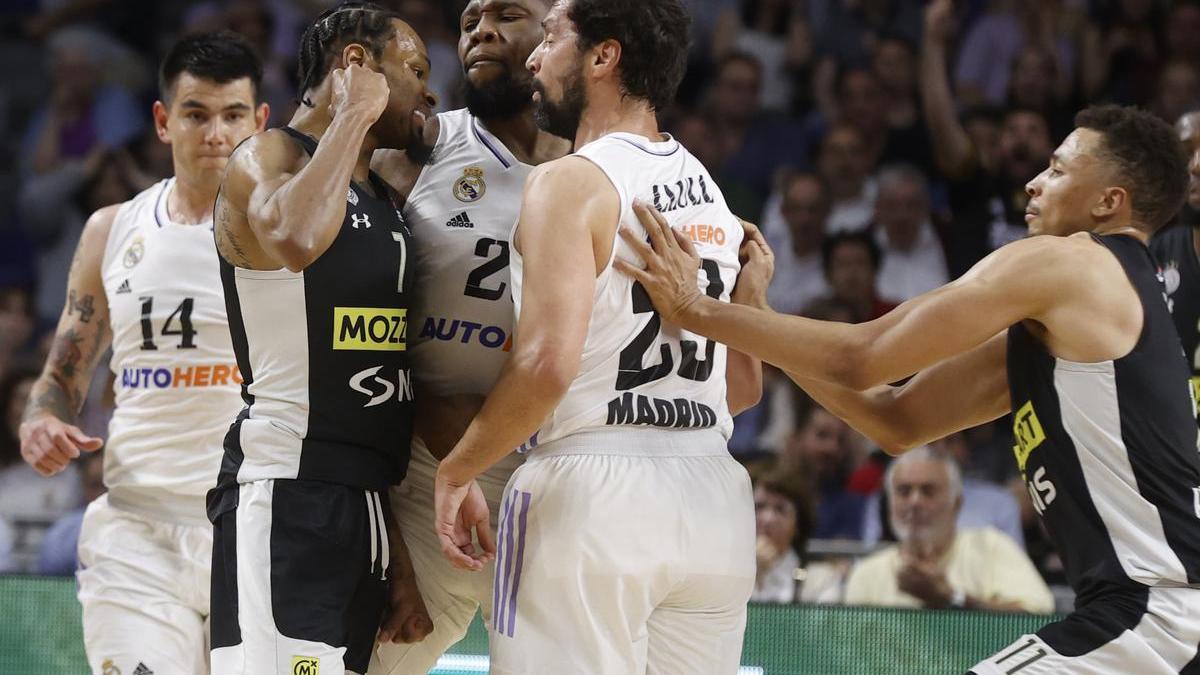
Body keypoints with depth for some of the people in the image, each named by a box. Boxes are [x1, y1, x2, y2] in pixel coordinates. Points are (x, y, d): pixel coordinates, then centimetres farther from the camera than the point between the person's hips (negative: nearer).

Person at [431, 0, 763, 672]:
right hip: (713, 497, 7)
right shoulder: (713, 194, 15)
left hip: (592, 490, -7)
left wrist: (456, 471, -8)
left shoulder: (571, 183, -9)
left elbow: (547, 364, -20)